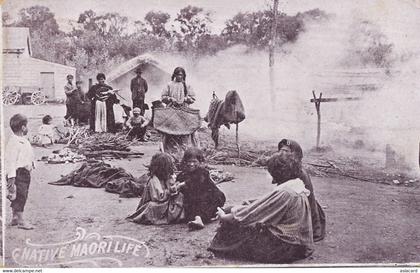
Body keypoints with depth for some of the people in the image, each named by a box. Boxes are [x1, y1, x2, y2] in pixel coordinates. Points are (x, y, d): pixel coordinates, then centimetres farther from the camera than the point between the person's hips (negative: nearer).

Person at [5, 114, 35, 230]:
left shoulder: (24, 141, 13)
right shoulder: (13, 142, -17)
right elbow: (10, 160, -20)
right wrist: (11, 177, -23)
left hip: (25, 172, 10)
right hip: (18, 172, -10)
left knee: (21, 196, 15)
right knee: (20, 195, -7)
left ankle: (15, 218, 26)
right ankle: (20, 220, -2)